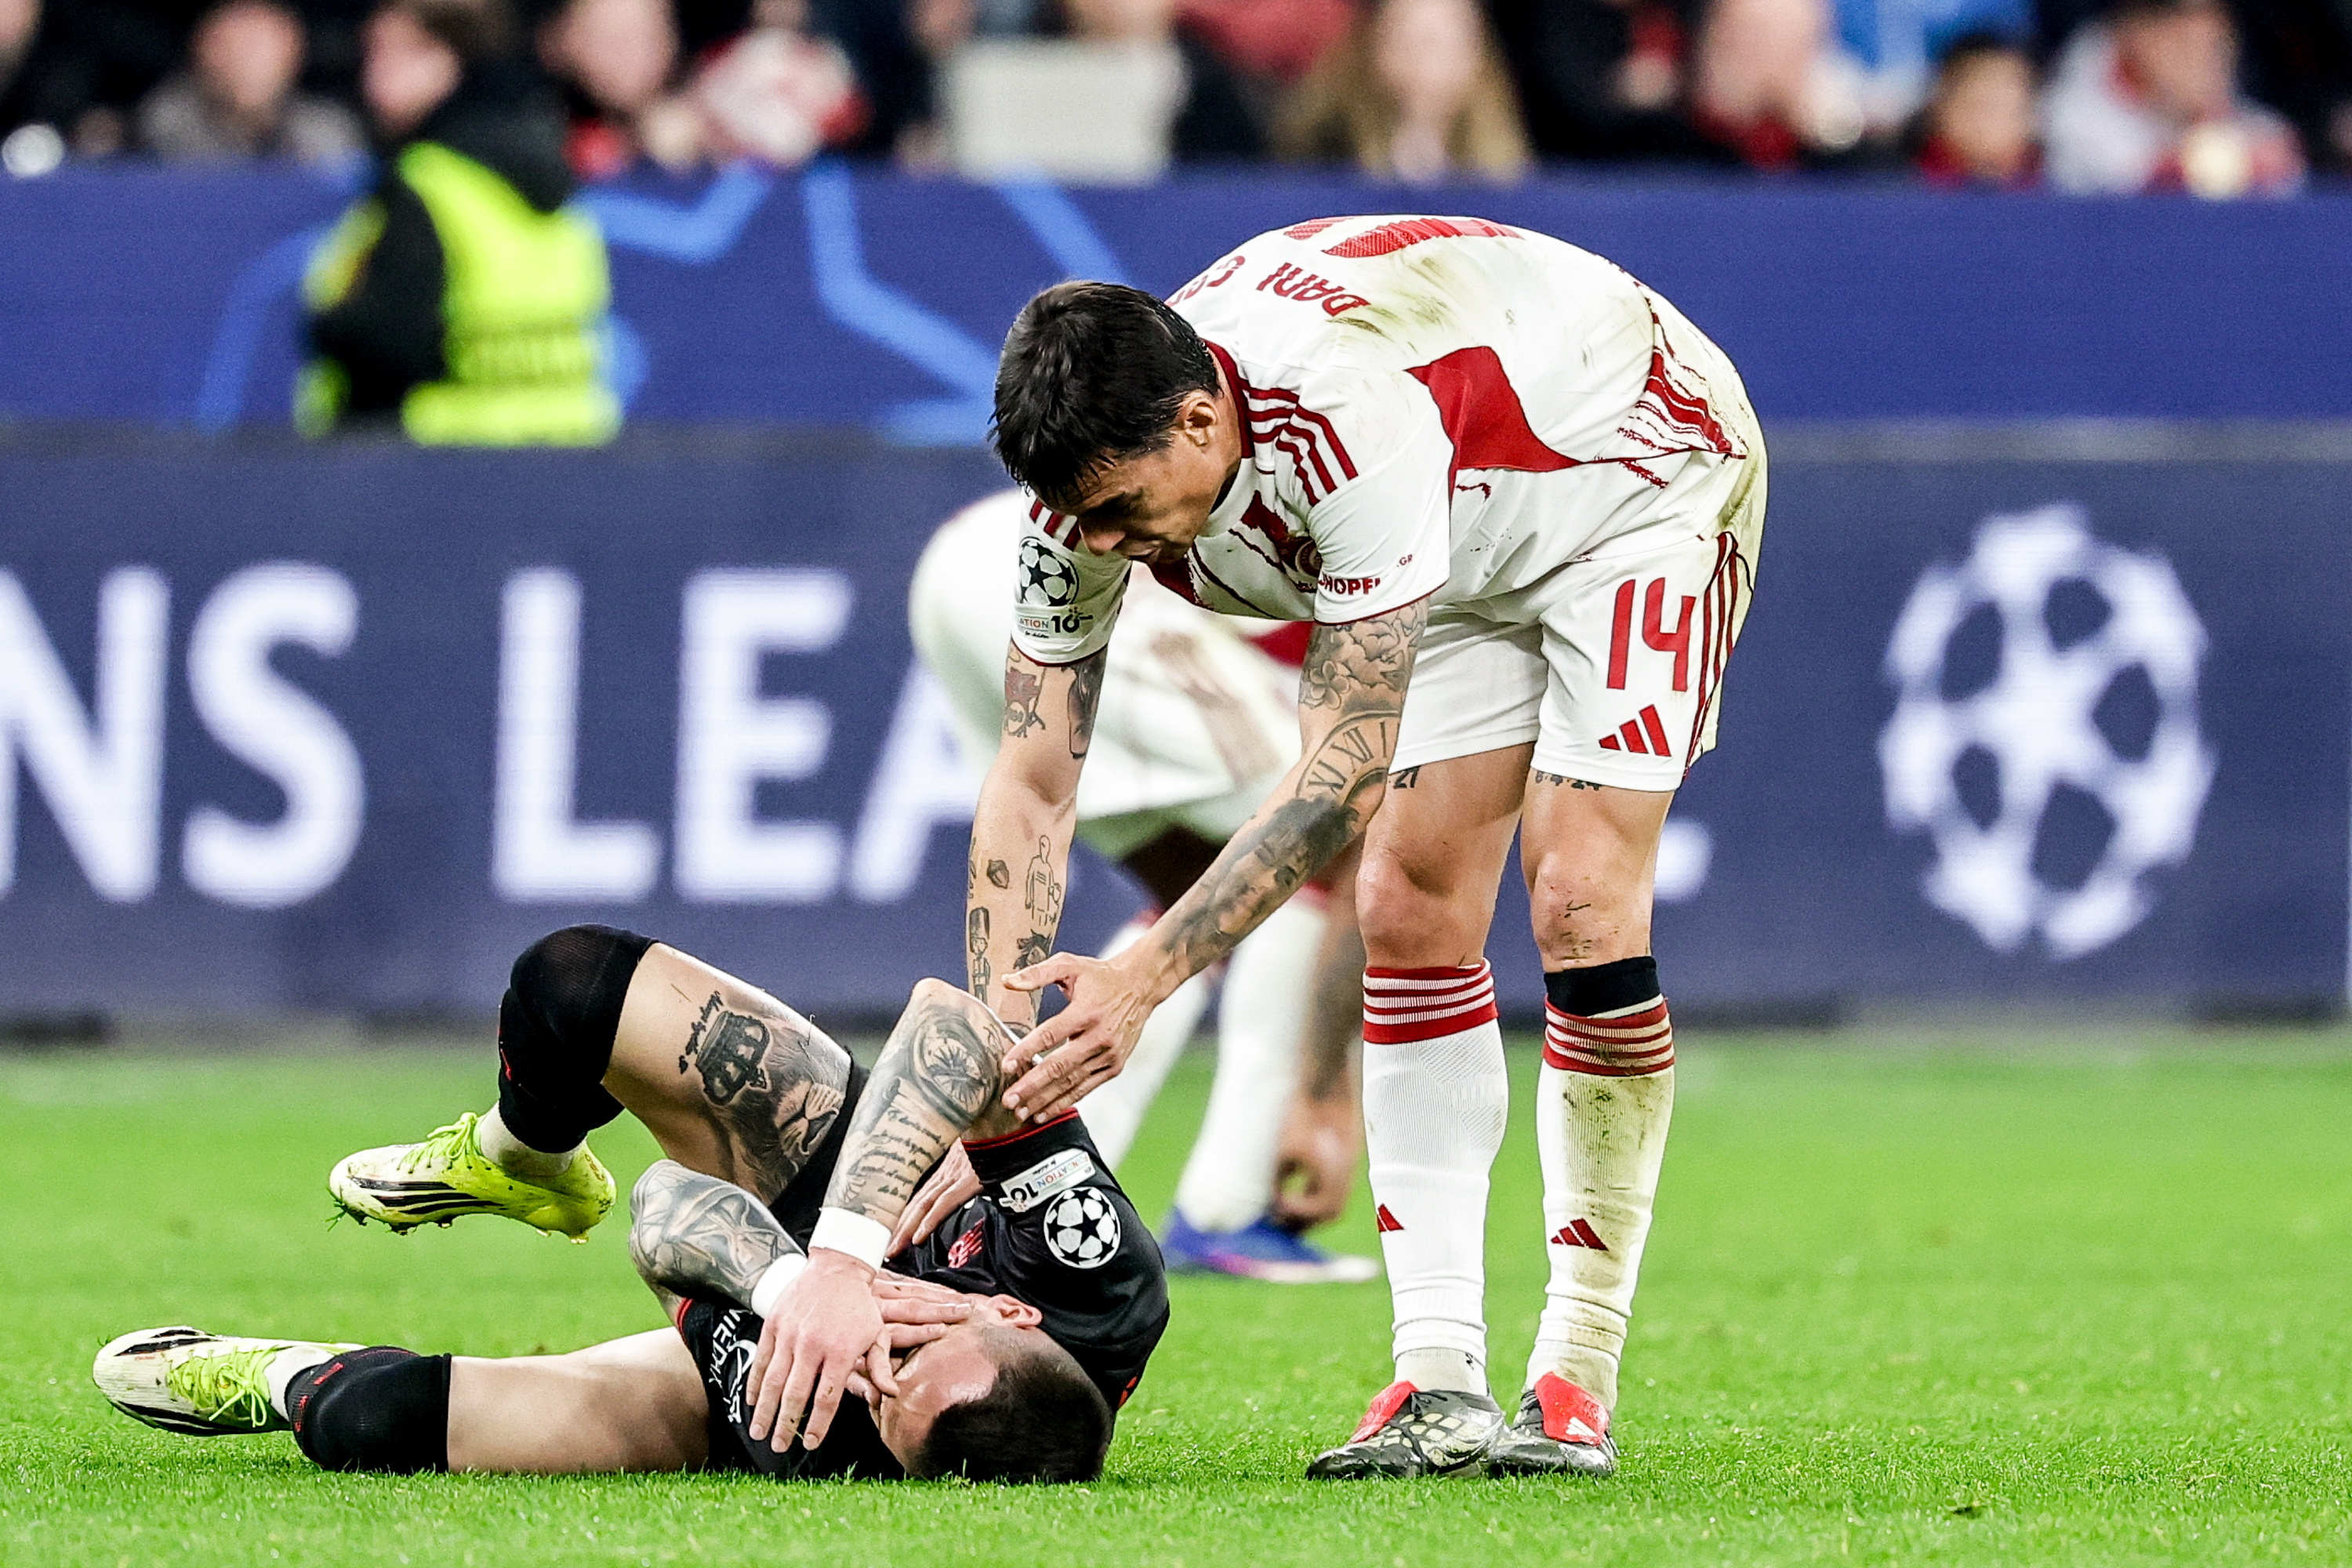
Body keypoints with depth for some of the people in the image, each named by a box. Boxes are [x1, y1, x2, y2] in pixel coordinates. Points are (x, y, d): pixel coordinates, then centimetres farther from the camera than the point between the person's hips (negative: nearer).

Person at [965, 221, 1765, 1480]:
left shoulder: (1354, 426, -44)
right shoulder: (1097, 478, -22)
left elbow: (1346, 769, -42)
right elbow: (1032, 779, -16)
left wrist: (1144, 980, -46)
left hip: (1640, 469, -7)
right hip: (1475, 544, 7)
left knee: (1580, 904, -18)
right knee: (1409, 913, -6)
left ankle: (1576, 1383, -12)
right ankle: (1443, 1383, -7)